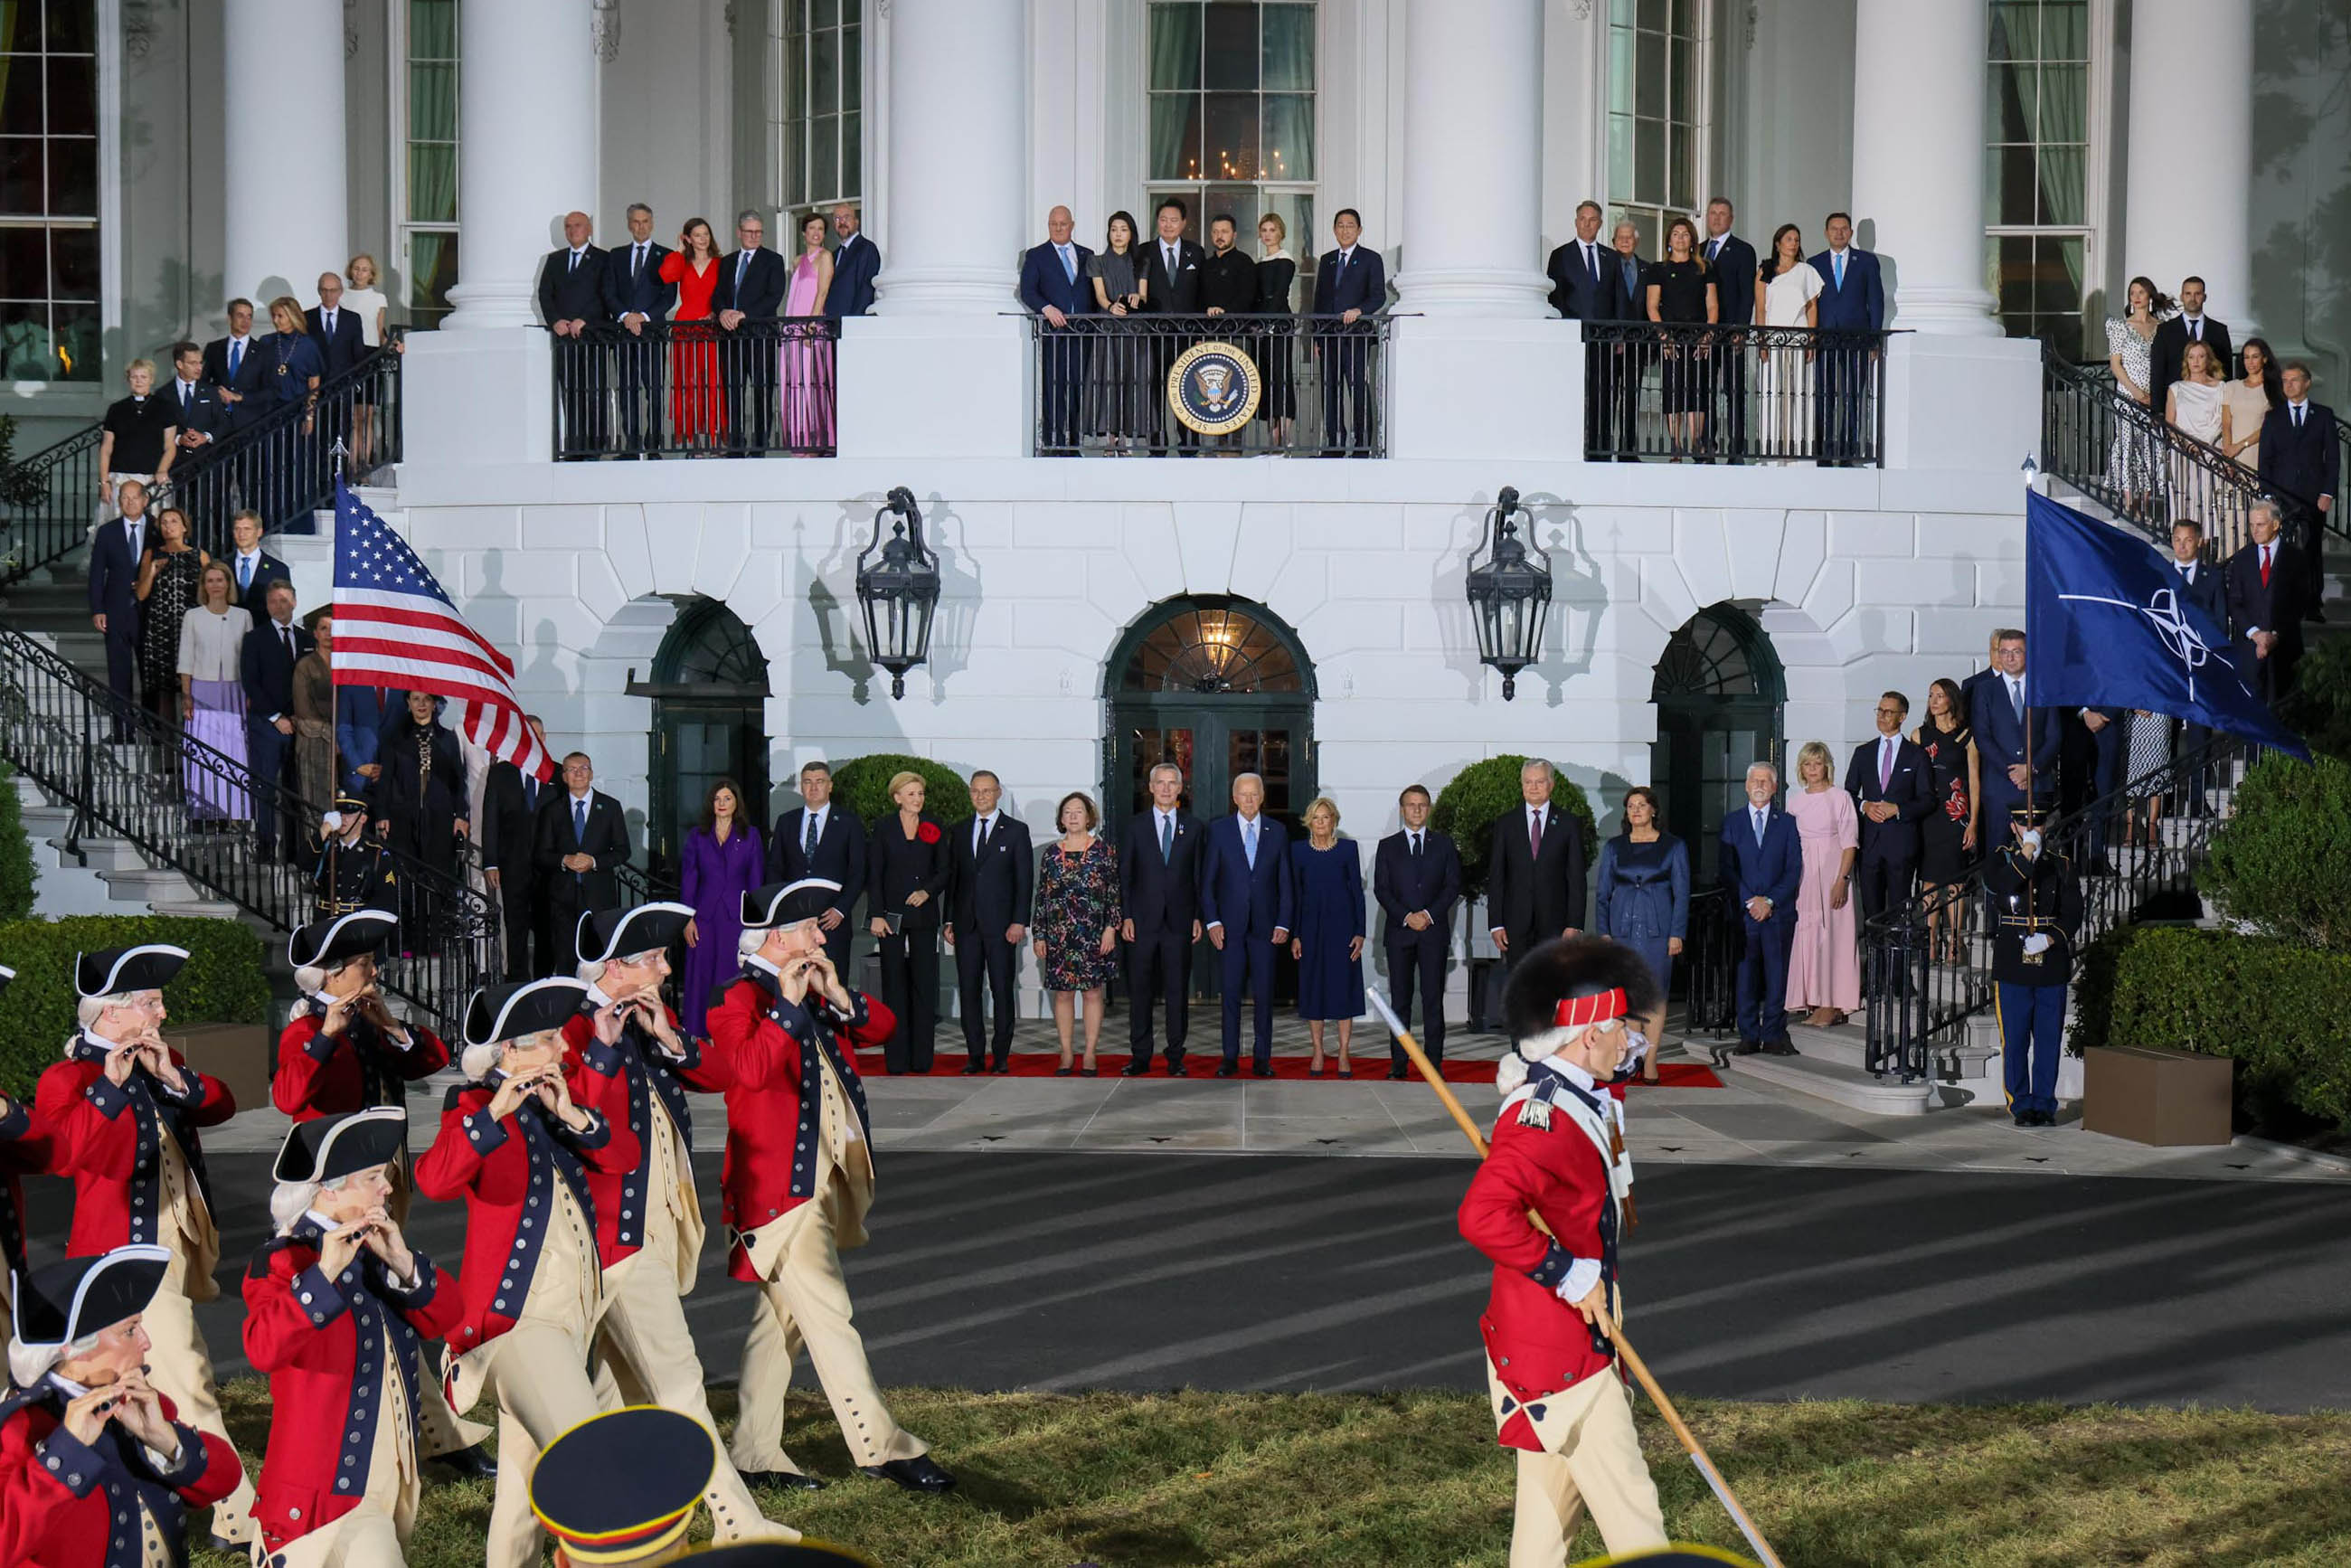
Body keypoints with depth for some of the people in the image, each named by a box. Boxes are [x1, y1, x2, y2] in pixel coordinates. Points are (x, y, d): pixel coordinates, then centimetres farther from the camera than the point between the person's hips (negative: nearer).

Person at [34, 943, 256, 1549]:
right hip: (131, 1253, -9)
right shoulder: (69, 1077, -11)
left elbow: (221, 1106, 7)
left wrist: (173, 1077, -10)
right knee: (189, 1384, -12)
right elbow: (68, 1150, -27)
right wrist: (110, 1084, -32)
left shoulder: (159, 1062, 13)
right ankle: (239, 1518, -13)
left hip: (175, 1245, 9)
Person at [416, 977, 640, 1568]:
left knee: (527, 1470, 14)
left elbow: (625, 1155, 3)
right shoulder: (475, 1104, -7)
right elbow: (434, 1180, -26)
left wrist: (570, 1113, -13)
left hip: (569, 1314, 8)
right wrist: (497, 1110, -35)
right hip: (514, 1319, -8)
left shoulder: (553, 1103, 15)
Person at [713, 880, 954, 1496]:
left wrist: (839, 998, -2)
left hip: (825, 1179, 10)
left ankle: (754, 1452, 18)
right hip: (782, 1184, -9)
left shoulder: (812, 989, 16)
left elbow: (882, 1027, 14)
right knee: (829, 1314, -9)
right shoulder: (739, 999, -10)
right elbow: (750, 1069, -27)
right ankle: (881, 1447, -8)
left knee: (783, 1318, 12)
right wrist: (788, 1005, -26)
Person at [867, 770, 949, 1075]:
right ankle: (896, 1058, 1)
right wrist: (876, 914, -6)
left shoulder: (935, 827, 8)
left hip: (924, 914, 1)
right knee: (894, 983, -1)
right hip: (892, 913, -1)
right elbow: (874, 873, 2)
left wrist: (928, 891, -10)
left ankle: (922, 1057, 4)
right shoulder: (884, 828, 4)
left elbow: (944, 871, 9)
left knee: (924, 983, 0)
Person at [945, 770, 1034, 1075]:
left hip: (1001, 924, -3)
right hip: (967, 924, 3)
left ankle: (1002, 1055, 5)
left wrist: (1019, 922, -10)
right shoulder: (960, 832, 14)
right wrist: (949, 920, 7)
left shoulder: (1016, 830, 3)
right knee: (968, 990, 2)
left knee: (1003, 990, -1)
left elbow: (1025, 879, -1)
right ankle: (975, 1055, 7)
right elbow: (952, 878, 15)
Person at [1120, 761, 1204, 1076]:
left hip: (1179, 920, 0)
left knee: (1178, 991, 2)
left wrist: (1198, 917, 1)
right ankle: (1140, 1057, 8)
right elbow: (1125, 874, 5)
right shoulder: (1136, 825, 6)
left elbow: (1198, 875, 8)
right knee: (1140, 991, 2)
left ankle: (1175, 1058, 9)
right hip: (1143, 920, 0)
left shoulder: (1193, 826, 7)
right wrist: (1125, 916, -2)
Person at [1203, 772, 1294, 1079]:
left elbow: (1285, 882, 8)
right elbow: (1207, 880, 4)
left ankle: (1262, 1058, 7)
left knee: (1264, 995, 1)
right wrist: (1212, 921, -5)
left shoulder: (1277, 832, 8)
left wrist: (1284, 924, -1)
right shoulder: (1219, 830, 4)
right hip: (1230, 926, -1)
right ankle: (1230, 1058, 7)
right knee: (1230, 993, 1)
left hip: (1265, 924, 1)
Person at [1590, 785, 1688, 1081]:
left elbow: (1682, 893, 3)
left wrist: (1677, 934, -5)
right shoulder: (1614, 847, 10)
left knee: (1655, 994, -2)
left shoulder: (1673, 847, 5)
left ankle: (1650, 1061, 2)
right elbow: (1602, 893, 11)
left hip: (1658, 928, -2)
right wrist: (1602, 932, 2)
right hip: (1623, 928, 2)